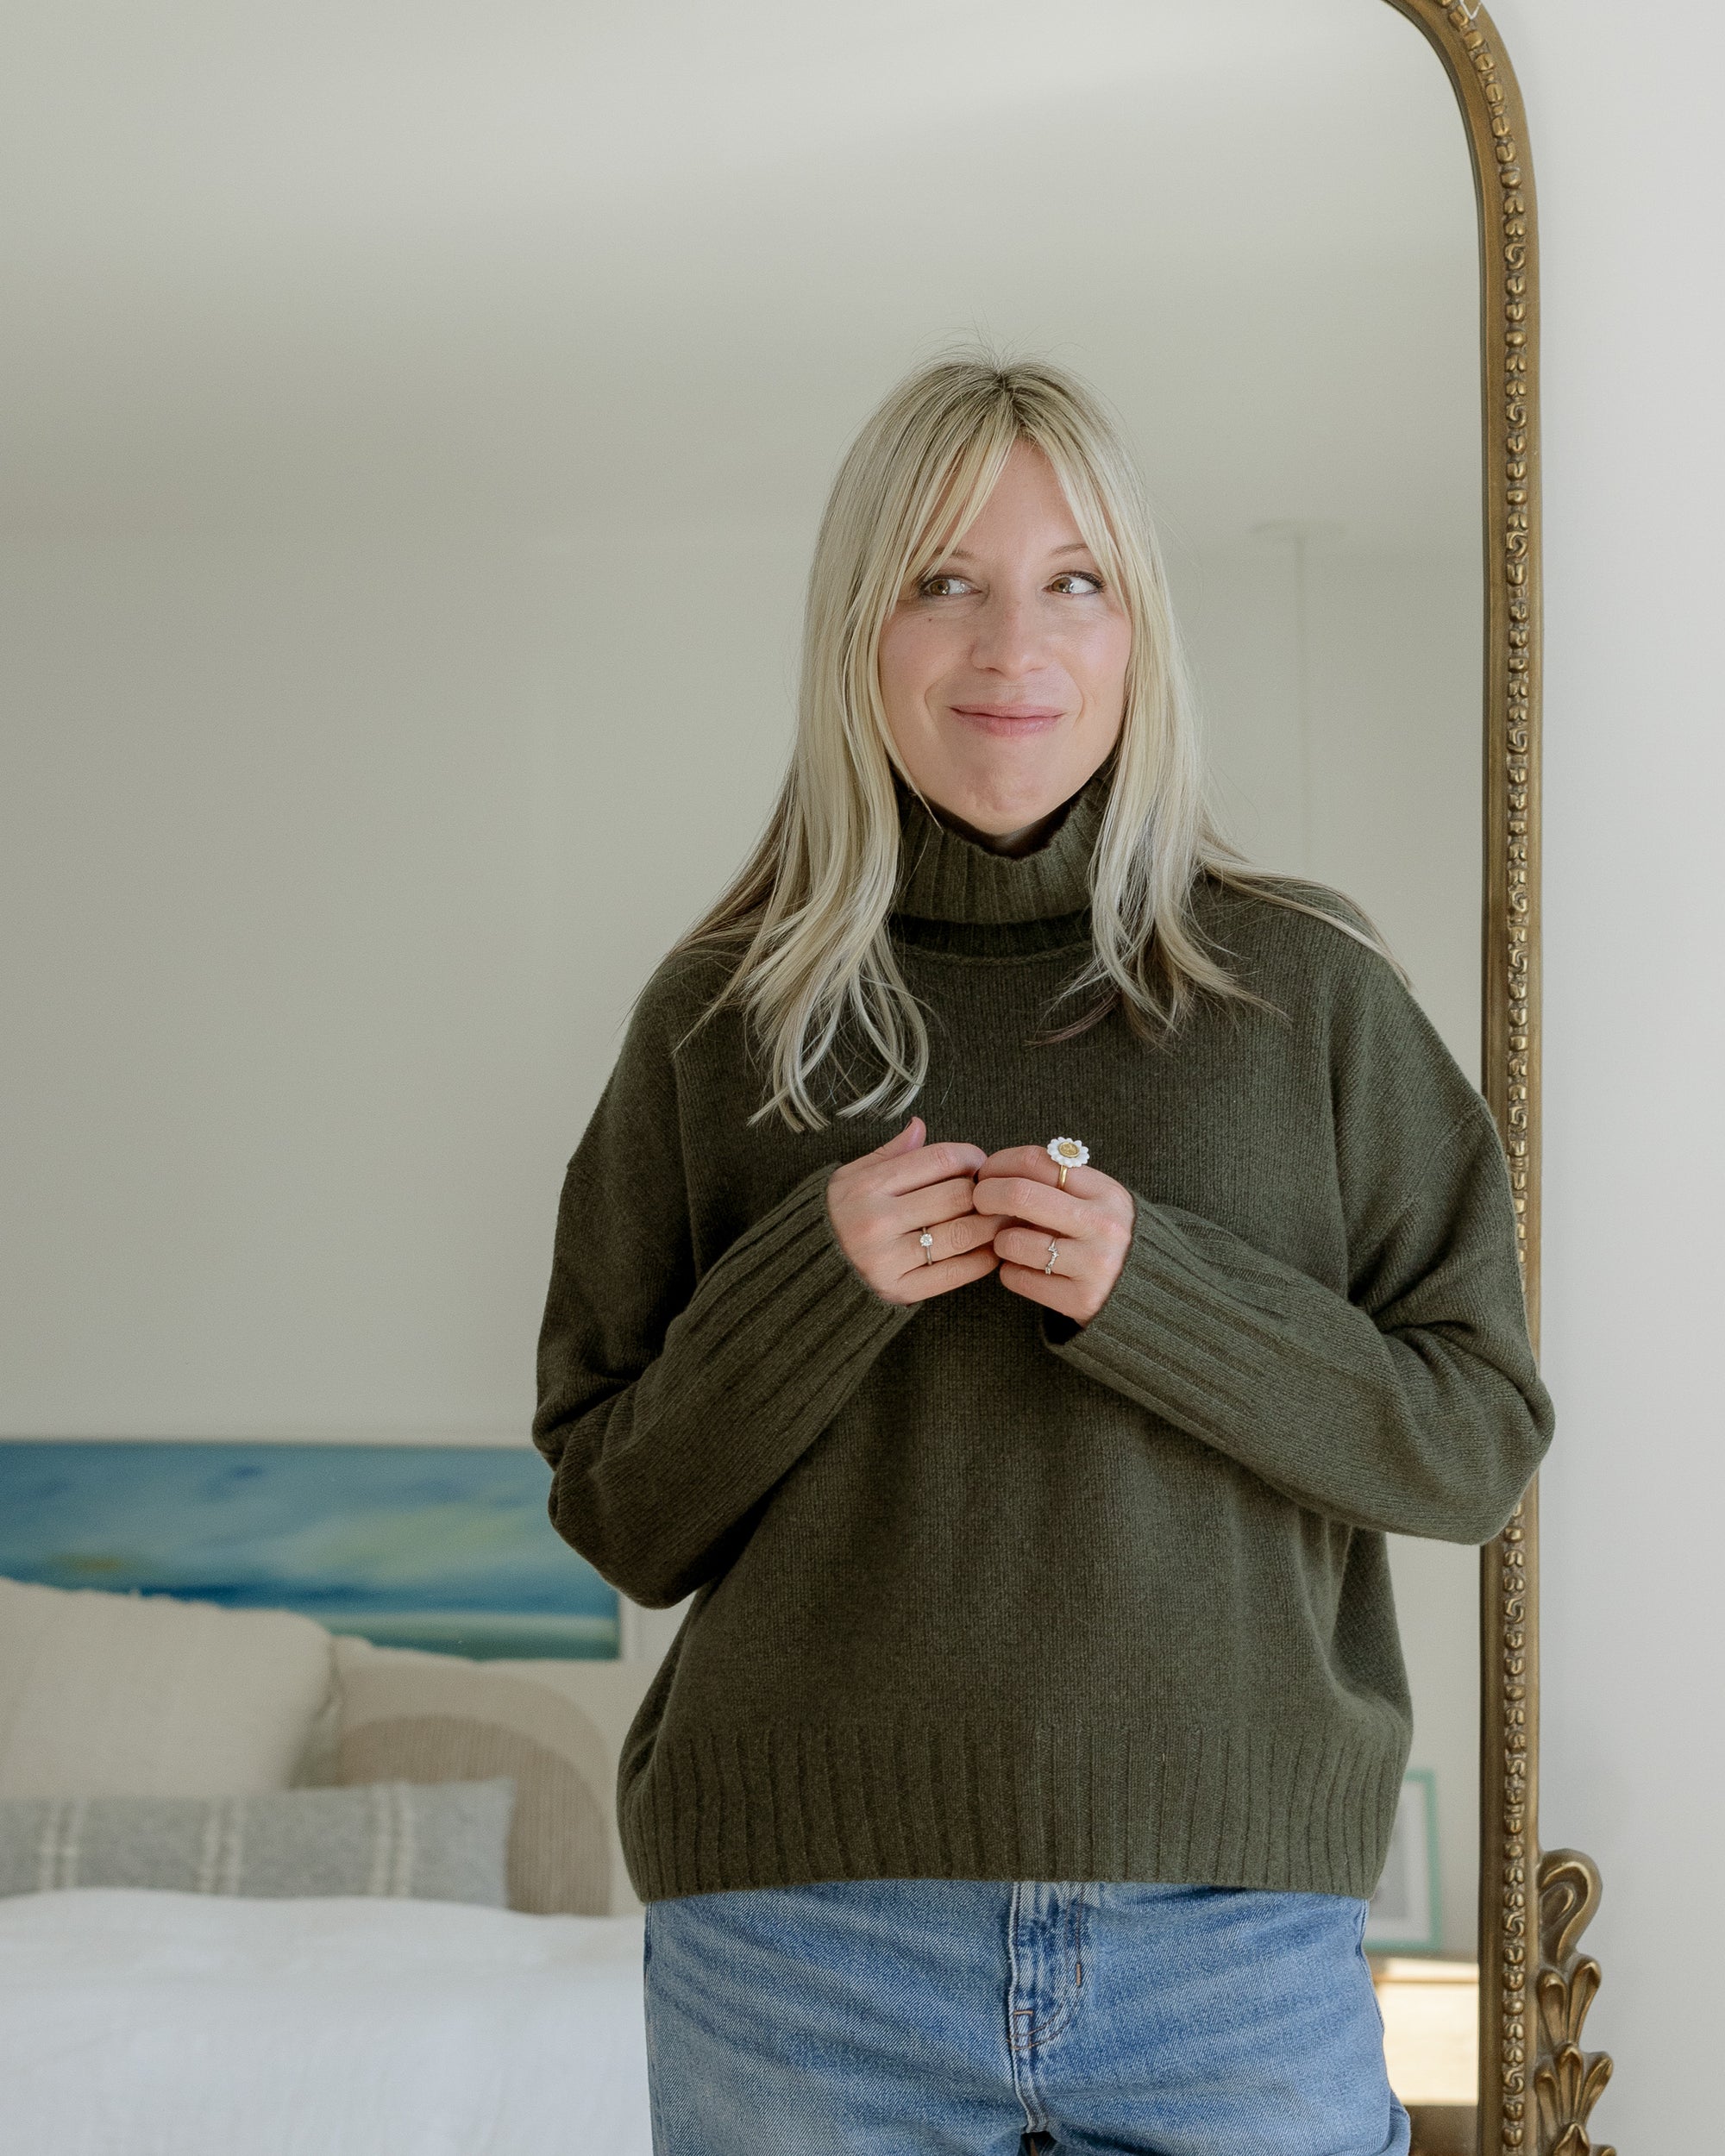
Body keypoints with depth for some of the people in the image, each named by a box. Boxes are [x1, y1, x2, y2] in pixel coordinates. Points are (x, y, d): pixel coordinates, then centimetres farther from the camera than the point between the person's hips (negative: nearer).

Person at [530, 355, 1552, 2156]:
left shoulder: (1306, 990, 3)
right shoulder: (721, 1013, 4)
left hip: (1237, 1932, 0)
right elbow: (617, 1518, 6)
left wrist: (1153, 1290, -12)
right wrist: (814, 1283, -11)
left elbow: (1480, 1442, 2)